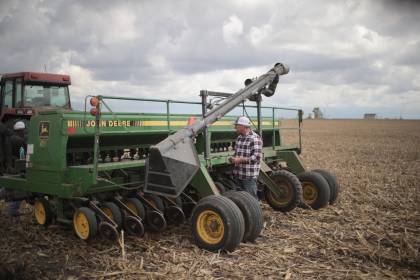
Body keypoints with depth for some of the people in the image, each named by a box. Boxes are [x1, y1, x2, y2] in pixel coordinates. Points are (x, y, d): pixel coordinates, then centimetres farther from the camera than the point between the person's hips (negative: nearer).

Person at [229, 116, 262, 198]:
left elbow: (256, 157, -19)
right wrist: (233, 158, 5)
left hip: (249, 176, -8)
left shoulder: (255, 139, -13)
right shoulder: (239, 138, 13)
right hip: (238, 175, 8)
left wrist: (239, 160, -20)